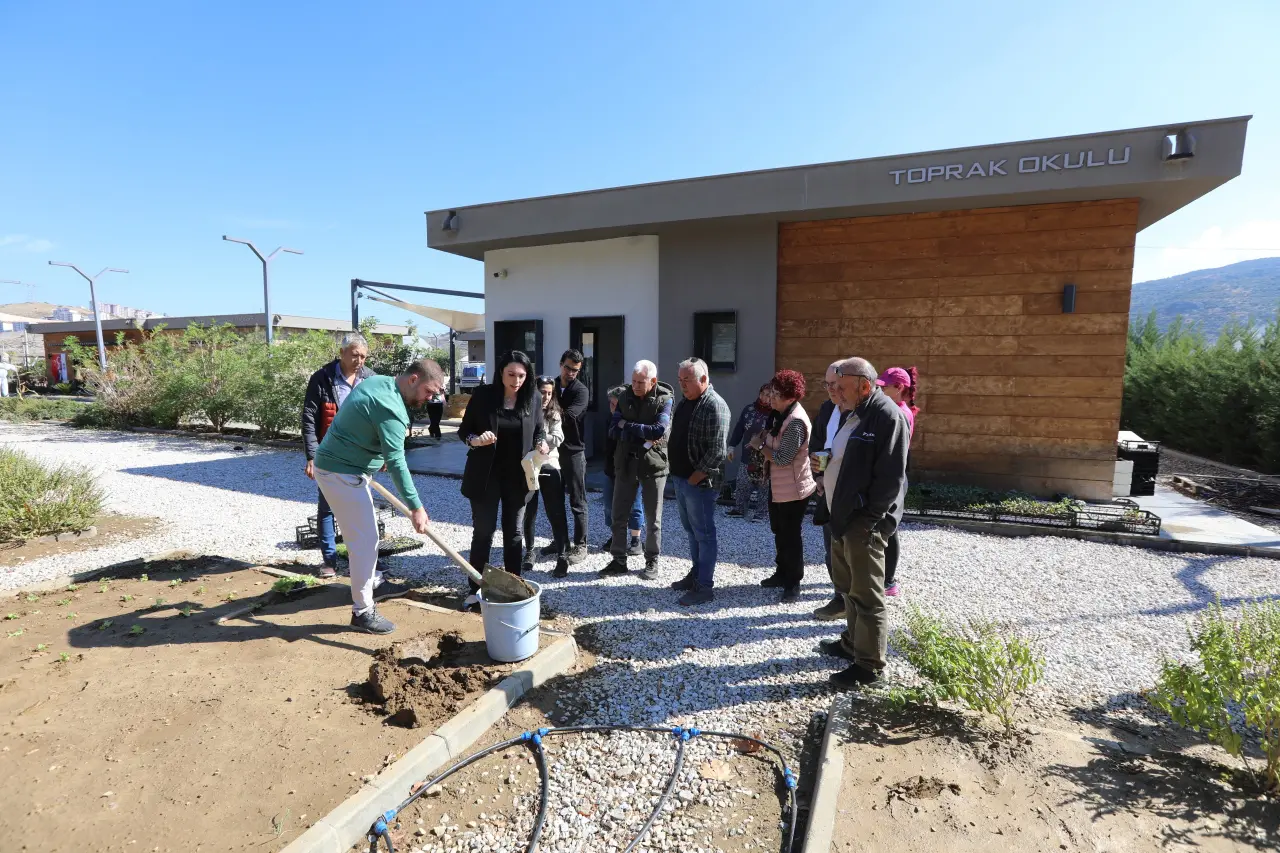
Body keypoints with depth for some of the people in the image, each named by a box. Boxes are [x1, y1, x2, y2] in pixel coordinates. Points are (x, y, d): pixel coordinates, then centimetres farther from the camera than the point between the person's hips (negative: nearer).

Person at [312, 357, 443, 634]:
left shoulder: (377, 381, 4)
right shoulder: (391, 408, -25)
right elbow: (397, 463, -28)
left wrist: (377, 456, 18)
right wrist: (415, 507, -26)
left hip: (338, 464, 10)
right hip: (342, 474, -10)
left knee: (364, 531, 22)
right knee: (365, 539, -5)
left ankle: (371, 582, 39)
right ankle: (362, 612, 4)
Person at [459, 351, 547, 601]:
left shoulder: (531, 401, -2)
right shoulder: (483, 395, -8)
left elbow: (539, 430, 10)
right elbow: (463, 430, -2)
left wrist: (541, 444, -13)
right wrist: (475, 440, -24)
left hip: (516, 477, 2)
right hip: (485, 475, -2)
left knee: (514, 533, 10)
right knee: (483, 532, 6)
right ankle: (476, 588, 18)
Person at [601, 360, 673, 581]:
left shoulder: (665, 400, -9)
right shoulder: (625, 397, 4)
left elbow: (659, 431, -22)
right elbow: (613, 429, -2)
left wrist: (627, 426, -14)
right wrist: (643, 436, -16)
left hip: (653, 464, -4)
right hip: (626, 463, 4)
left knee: (653, 518, 8)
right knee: (618, 515, 8)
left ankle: (652, 562, 21)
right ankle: (619, 560, 20)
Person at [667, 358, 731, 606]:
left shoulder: (714, 407, -17)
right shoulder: (685, 401, 12)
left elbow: (717, 452, -21)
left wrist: (695, 478, -17)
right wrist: (678, 475, 13)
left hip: (700, 482, -9)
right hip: (680, 478, 9)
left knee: (704, 534, 0)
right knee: (691, 531, 18)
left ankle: (705, 587, 8)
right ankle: (696, 574, 32)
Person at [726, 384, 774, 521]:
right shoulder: (749, 409, 0)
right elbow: (739, 428, 6)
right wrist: (732, 446, 6)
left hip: (766, 458, -4)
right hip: (747, 456, 4)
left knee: (764, 487, 9)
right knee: (742, 484, 11)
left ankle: (760, 513, 21)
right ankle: (739, 509, 26)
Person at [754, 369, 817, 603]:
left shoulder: (796, 422, -25)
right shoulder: (782, 415, 6)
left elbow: (781, 458, -26)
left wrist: (760, 444, -12)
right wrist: (766, 436, 0)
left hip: (793, 489, -10)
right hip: (778, 486, 10)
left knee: (791, 535, 3)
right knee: (779, 532, 21)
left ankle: (793, 582, 18)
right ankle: (783, 573, 36)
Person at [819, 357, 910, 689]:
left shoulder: (888, 416, -17)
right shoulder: (856, 414, 14)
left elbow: (891, 476, -21)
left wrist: (869, 520, -20)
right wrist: (826, 461, 8)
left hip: (864, 521, -10)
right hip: (844, 515, 10)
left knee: (867, 594, 0)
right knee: (849, 586, 21)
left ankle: (869, 665, 11)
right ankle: (853, 642, 37)